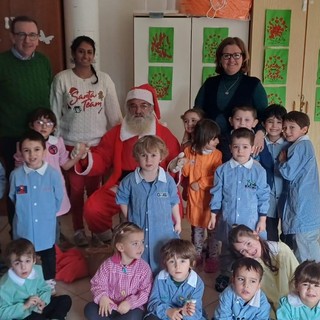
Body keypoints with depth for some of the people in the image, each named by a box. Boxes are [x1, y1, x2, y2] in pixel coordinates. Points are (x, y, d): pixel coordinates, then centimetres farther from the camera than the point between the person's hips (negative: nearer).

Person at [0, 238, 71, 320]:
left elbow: (45, 289, 5)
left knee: (66, 300, 4)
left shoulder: (37, 270, -10)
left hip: (38, 309, 7)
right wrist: (24, 306, -29)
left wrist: (43, 302, -16)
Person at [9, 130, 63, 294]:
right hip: (23, 227, 1)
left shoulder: (53, 174, -17)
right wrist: (24, 212, 6)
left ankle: (49, 282, 44)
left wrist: (47, 214, 5)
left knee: (48, 255, 21)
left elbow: (58, 200, -4)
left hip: (46, 227, 0)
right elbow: (13, 199, 2)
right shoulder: (16, 175, -14)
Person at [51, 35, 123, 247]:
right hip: (72, 143, -1)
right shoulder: (62, 79, -4)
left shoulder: (104, 79, 1)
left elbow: (114, 113, 3)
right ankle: (79, 229, 23)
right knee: (76, 187, 7)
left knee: (96, 187, 9)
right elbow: (55, 113, -1)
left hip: (99, 142, 1)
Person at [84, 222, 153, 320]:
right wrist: (102, 296, -21)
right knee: (89, 309, -20)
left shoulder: (143, 267, -10)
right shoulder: (108, 264, -7)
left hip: (131, 308, -2)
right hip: (110, 306, 2)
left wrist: (130, 303, -24)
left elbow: (146, 291, -11)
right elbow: (97, 283, -1)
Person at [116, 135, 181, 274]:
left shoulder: (168, 180, -10)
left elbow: (174, 202, 3)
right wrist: (130, 219, 1)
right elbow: (122, 200, 3)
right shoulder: (130, 181, -11)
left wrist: (178, 222, 8)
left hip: (163, 232, 0)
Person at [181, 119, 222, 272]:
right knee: (196, 228, 16)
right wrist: (185, 164, -16)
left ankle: (213, 258, 22)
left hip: (211, 198, -2)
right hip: (194, 197, 2)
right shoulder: (189, 151, -3)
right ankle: (197, 255, 32)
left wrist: (200, 184, -18)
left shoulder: (217, 154, -10)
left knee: (212, 229, 8)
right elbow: (185, 173, 3)